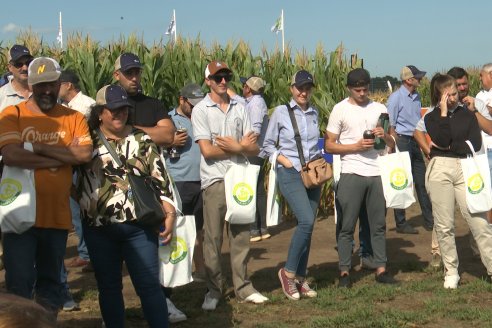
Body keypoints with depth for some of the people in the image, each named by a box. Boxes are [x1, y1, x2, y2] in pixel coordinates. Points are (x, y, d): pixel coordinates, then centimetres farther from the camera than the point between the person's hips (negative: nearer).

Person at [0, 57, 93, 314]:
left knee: (50, 283, 15)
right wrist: (57, 159, -12)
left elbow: (85, 154, -10)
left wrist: (40, 148, -14)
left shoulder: (74, 118, 6)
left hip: (57, 216, 3)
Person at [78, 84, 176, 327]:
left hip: (139, 226, 0)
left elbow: (160, 180, 4)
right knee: (108, 286, 10)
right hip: (98, 228, 1)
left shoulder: (142, 140, 5)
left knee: (149, 285, -1)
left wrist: (169, 214, -4)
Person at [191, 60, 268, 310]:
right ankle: (213, 290, 10)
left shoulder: (240, 109, 11)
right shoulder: (201, 110, -1)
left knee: (241, 235, 7)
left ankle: (242, 287, 16)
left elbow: (254, 149, 6)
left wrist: (233, 146, -11)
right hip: (215, 181, -4)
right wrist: (240, 147, -3)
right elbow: (207, 150, -10)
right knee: (213, 238, 0)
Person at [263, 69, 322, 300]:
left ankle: (300, 279, 14)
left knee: (306, 225, 4)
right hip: (290, 174, -5)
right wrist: (287, 162, -10)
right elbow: (268, 145, 2)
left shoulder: (314, 113, 10)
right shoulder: (281, 112, -3)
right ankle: (288, 272, -5)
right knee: (307, 221, -20)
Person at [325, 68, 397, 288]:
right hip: (351, 173, -3)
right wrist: (356, 146, -13)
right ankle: (344, 271, 6)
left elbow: (392, 145, 15)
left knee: (379, 224, 7)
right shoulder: (341, 109, 1)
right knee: (347, 225, 0)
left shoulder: (379, 109, 12)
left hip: (377, 173, 3)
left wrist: (385, 136, -7)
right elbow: (329, 145, -1)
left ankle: (381, 269, 14)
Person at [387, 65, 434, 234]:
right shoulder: (396, 97, -11)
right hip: (402, 141, -7)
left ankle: (429, 221, 17)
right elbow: (390, 125, -11)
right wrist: (395, 147, -14)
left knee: (421, 181, 10)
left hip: (415, 142, 7)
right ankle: (400, 223, 8)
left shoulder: (416, 97, 11)